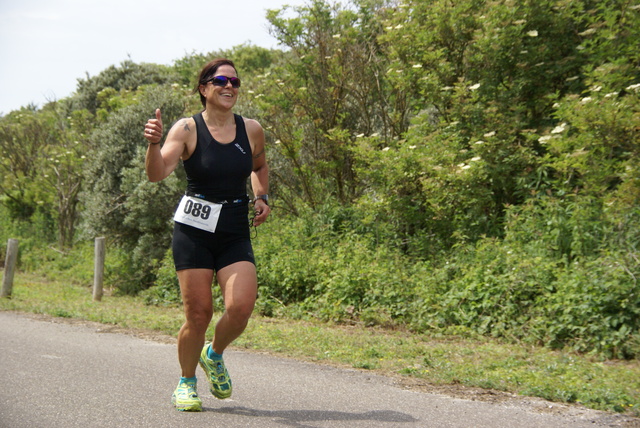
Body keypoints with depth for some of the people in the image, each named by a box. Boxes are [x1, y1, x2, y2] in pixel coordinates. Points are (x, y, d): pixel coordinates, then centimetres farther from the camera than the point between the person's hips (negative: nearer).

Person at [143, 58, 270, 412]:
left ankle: (214, 355, 18)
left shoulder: (251, 130, 5)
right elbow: (157, 174, -20)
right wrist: (154, 143, -38)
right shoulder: (187, 129, -6)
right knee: (198, 313, -5)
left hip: (236, 236, 3)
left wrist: (261, 197, 10)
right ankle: (186, 383, 21)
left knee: (241, 306, -15)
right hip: (194, 232, -3)